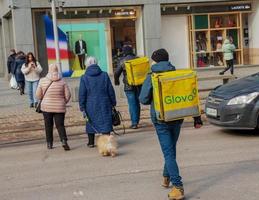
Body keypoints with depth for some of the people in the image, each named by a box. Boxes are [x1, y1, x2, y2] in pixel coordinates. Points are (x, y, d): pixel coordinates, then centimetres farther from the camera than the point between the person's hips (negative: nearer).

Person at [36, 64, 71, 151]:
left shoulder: (42, 81, -5)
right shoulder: (62, 82, -5)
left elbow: (38, 95, -1)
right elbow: (67, 95, -3)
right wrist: (63, 103, 14)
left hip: (46, 107, 0)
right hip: (59, 107, 0)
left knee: (48, 125, 12)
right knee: (60, 125, 4)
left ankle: (49, 143, 17)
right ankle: (64, 141, -15)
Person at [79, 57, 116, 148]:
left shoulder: (84, 78, -4)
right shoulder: (104, 75, 0)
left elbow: (82, 94, -6)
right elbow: (111, 91, 2)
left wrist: (82, 108, -2)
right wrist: (113, 103, 10)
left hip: (90, 105, 0)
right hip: (104, 105, 0)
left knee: (91, 123, 14)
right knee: (105, 123, 3)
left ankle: (91, 143, 26)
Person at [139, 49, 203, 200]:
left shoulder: (152, 77, -8)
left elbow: (143, 99, -10)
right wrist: (197, 118, 3)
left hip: (161, 120, -4)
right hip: (177, 118, 4)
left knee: (169, 153, -2)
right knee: (172, 149, 23)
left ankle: (178, 187, -11)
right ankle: (167, 177, 39)